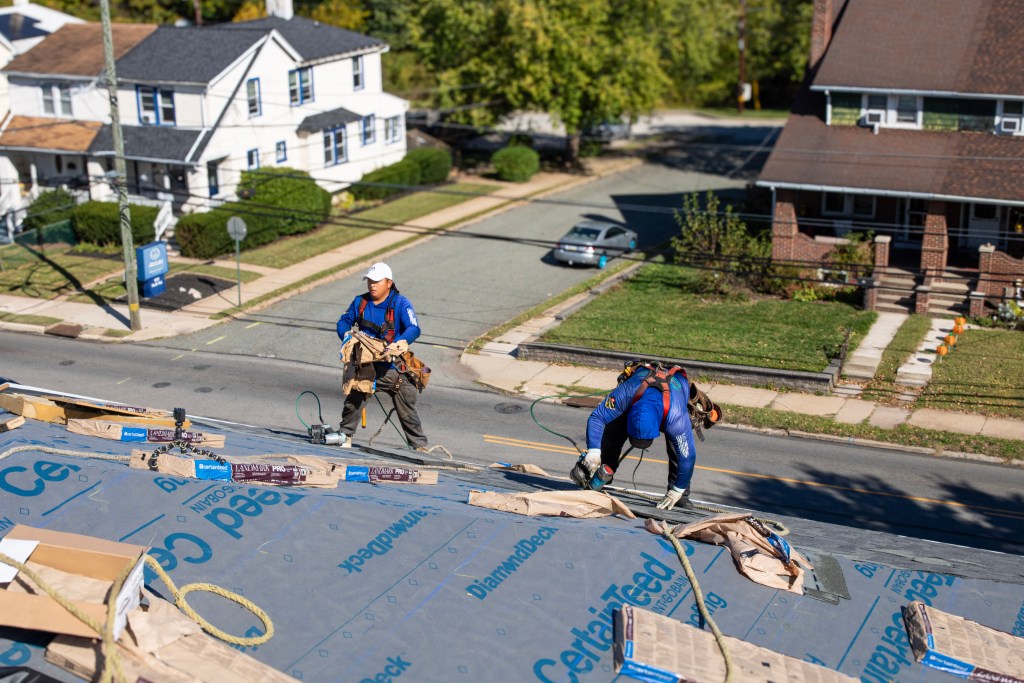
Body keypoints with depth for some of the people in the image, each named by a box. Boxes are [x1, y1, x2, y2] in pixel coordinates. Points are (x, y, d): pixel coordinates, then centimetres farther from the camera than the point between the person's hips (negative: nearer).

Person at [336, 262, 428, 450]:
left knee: (406, 407, -4)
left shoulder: (400, 303, -8)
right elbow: (344, 321, 15)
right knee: (353, 399, 3)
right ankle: (346, 435, 22)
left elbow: (414, 329, -19)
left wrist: (399, 343, -37)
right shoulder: (360, 302, 8)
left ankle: (419, 445, 4)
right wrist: (346, 335, -8)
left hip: (392, 366, -4)